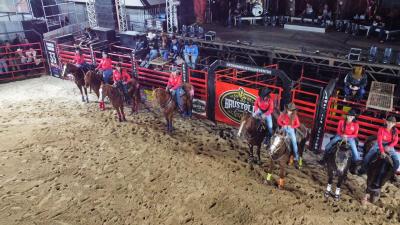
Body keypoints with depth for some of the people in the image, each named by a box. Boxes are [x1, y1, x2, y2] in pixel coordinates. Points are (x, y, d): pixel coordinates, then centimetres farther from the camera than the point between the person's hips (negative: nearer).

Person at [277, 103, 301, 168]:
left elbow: (298, 124, -1)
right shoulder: (283, 114, -7)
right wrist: (282, 125, -15)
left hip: (291, 129, -1)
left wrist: (291, 126, -17)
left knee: (294, 141, -11)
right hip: (284, 128, 1)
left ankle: (296, 158, -4)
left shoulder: (295, 116, -7)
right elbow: (279, 120, 1)